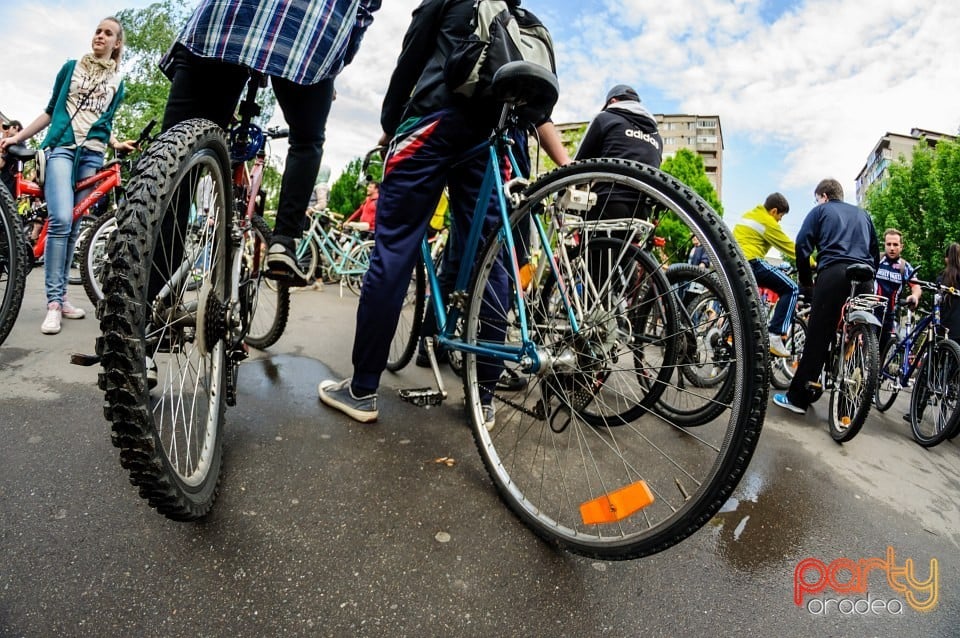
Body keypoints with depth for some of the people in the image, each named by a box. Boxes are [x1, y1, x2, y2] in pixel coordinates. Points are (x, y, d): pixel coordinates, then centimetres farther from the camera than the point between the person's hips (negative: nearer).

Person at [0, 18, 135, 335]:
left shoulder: (117, 82, 16)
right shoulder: (72, 67, 13)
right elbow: (51, 111, 15)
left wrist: (117, 144, -1)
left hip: (92, 154, 2)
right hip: (61, 146, -2)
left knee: (73, 226, 2)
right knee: (60, 219, -20)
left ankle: (60, 297, 9)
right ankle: (53, 302, -18)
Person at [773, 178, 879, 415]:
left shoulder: (820, 211, 15)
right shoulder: (862, 213, 29)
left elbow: (802, 245, 4)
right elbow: (876, 249, 26)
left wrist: (805, 278, 13)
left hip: (834, 272, -5)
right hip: (864, 277, 5)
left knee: (817, 338, -7)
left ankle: (797, 398, -6)